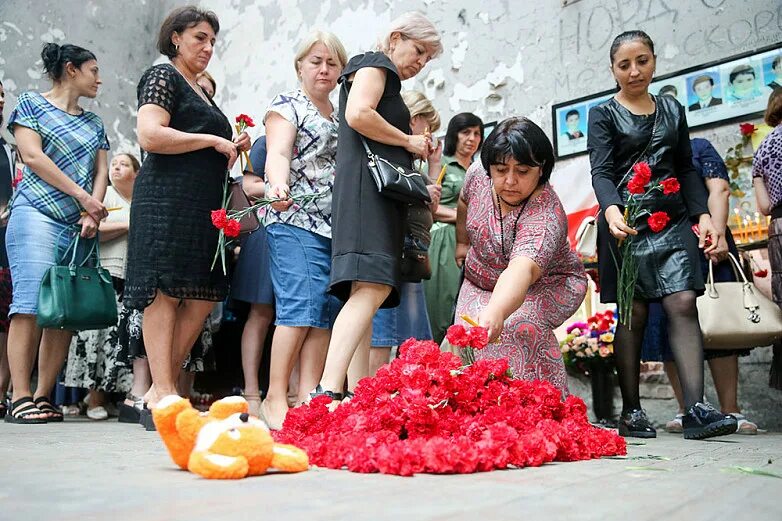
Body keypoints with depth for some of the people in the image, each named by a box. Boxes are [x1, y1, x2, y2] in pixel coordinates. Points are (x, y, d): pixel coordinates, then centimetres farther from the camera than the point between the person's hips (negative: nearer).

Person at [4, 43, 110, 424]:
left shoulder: (93, 123, 23)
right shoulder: (31, 103, 7)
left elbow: (101, 171, 14)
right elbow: (31, 155, -5)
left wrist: (92, 214, -4)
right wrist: (83, 196, -9)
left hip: (79, 226, 6)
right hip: (37, 216, -5)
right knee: (31, 305, -13)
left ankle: (43, 396, 3)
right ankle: (20, 399, -11)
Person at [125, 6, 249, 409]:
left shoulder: (200, 93, 27)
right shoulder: (163, 76, 1)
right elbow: (150, 136, -15)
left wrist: (231, 148, 14)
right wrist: (213, 140, -11)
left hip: (202, 206, 9)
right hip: (168, 199, -9)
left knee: (204, 296, 3)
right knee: (165, 292, -10)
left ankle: (163, 387, 8)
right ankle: (162, 392, -8)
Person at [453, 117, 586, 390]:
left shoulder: (546, 215, -36)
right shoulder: (478, 173, -17)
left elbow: (523, 269, -54)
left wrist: (496, 312, -71)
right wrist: (462, 243, 18)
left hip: (545, 285, -5)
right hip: (481, 282, 5)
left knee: (517, 326, -34)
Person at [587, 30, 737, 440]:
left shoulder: (673, 111, 19)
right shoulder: (603, 115, 6)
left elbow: (686, 169, 18)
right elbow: (601, 172, -8)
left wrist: (703, 215, 4)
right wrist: (611, 210, -28)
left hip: (672, 220, 4)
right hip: (626, 222, -3)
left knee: (683, 303, -11)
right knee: (632, 313, -4)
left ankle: (695, 410, -14)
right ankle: (631, 412, 3)